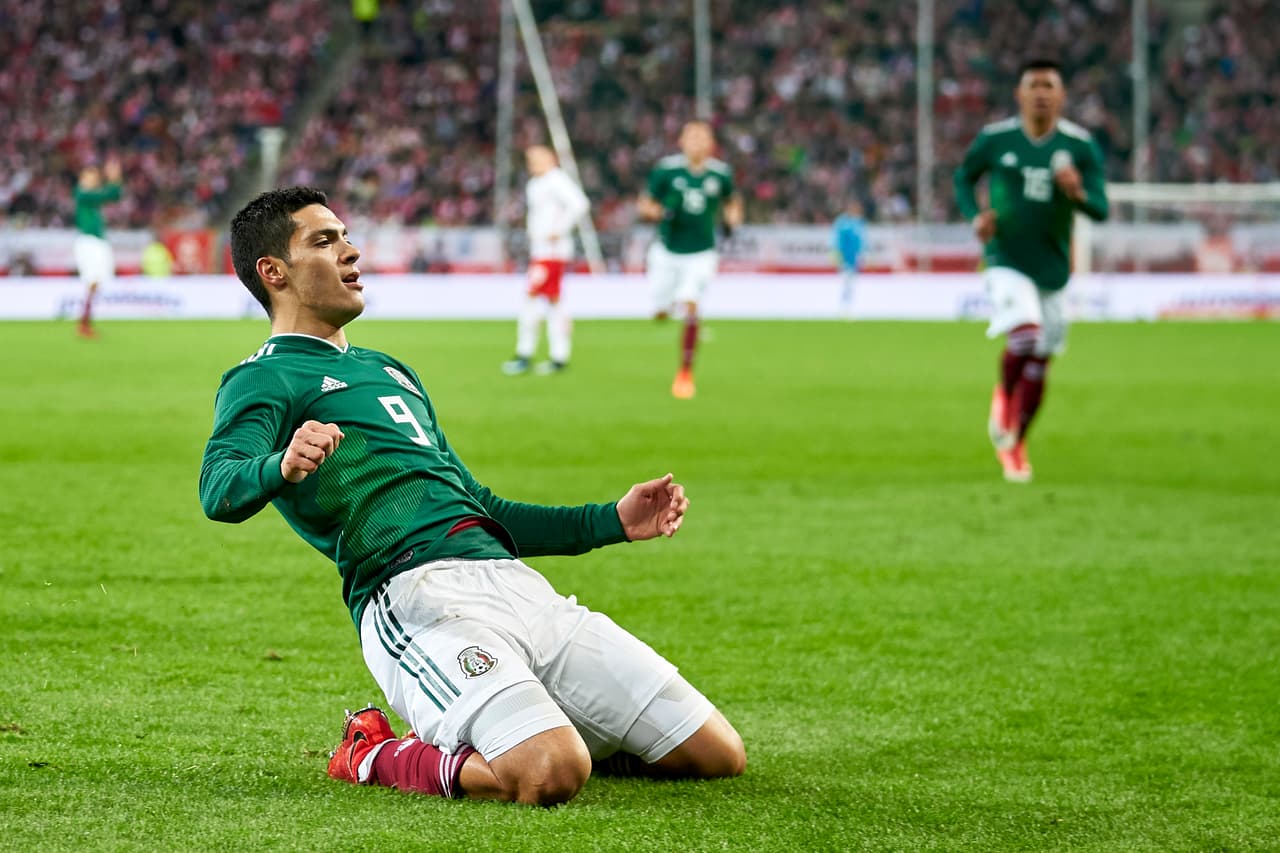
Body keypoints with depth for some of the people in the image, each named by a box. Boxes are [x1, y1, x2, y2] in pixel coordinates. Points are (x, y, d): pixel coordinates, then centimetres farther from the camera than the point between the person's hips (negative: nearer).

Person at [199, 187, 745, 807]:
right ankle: (376, 757, -5)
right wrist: (282, 467, -38)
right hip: (415, 594, -8)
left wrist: (610, 521, 32)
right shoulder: (263, 379, 7)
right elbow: (218, 489, -15)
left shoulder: (390, 370, 33)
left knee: (717, 754, 1)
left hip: (516, 582, 8)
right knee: (549, 778, -34)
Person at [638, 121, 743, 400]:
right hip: (667, 250, 0)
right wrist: (656, 212, -25)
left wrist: (732, 220, -3)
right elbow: (645, 204, -2)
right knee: (660, 313, 4)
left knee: (690, 307, -17)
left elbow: (731, 200, 17)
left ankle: (685, 373, -4)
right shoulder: (666, 170, -9)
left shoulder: (721, 173, -3)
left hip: (700, 253, 0)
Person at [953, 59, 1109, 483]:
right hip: (1006, 263, -3)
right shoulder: (995, 139, -5)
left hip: (1053, 269, 3)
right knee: (1025, 335, -27)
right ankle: (1002, 397, 3)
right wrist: (975, 216, -7)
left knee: (1037, 367, 9)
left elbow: (1101, 210, -5)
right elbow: (963, 177, 12)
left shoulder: (1081, 146, -3)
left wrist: (1078, 193, -28)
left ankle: (1015, 443, 31)